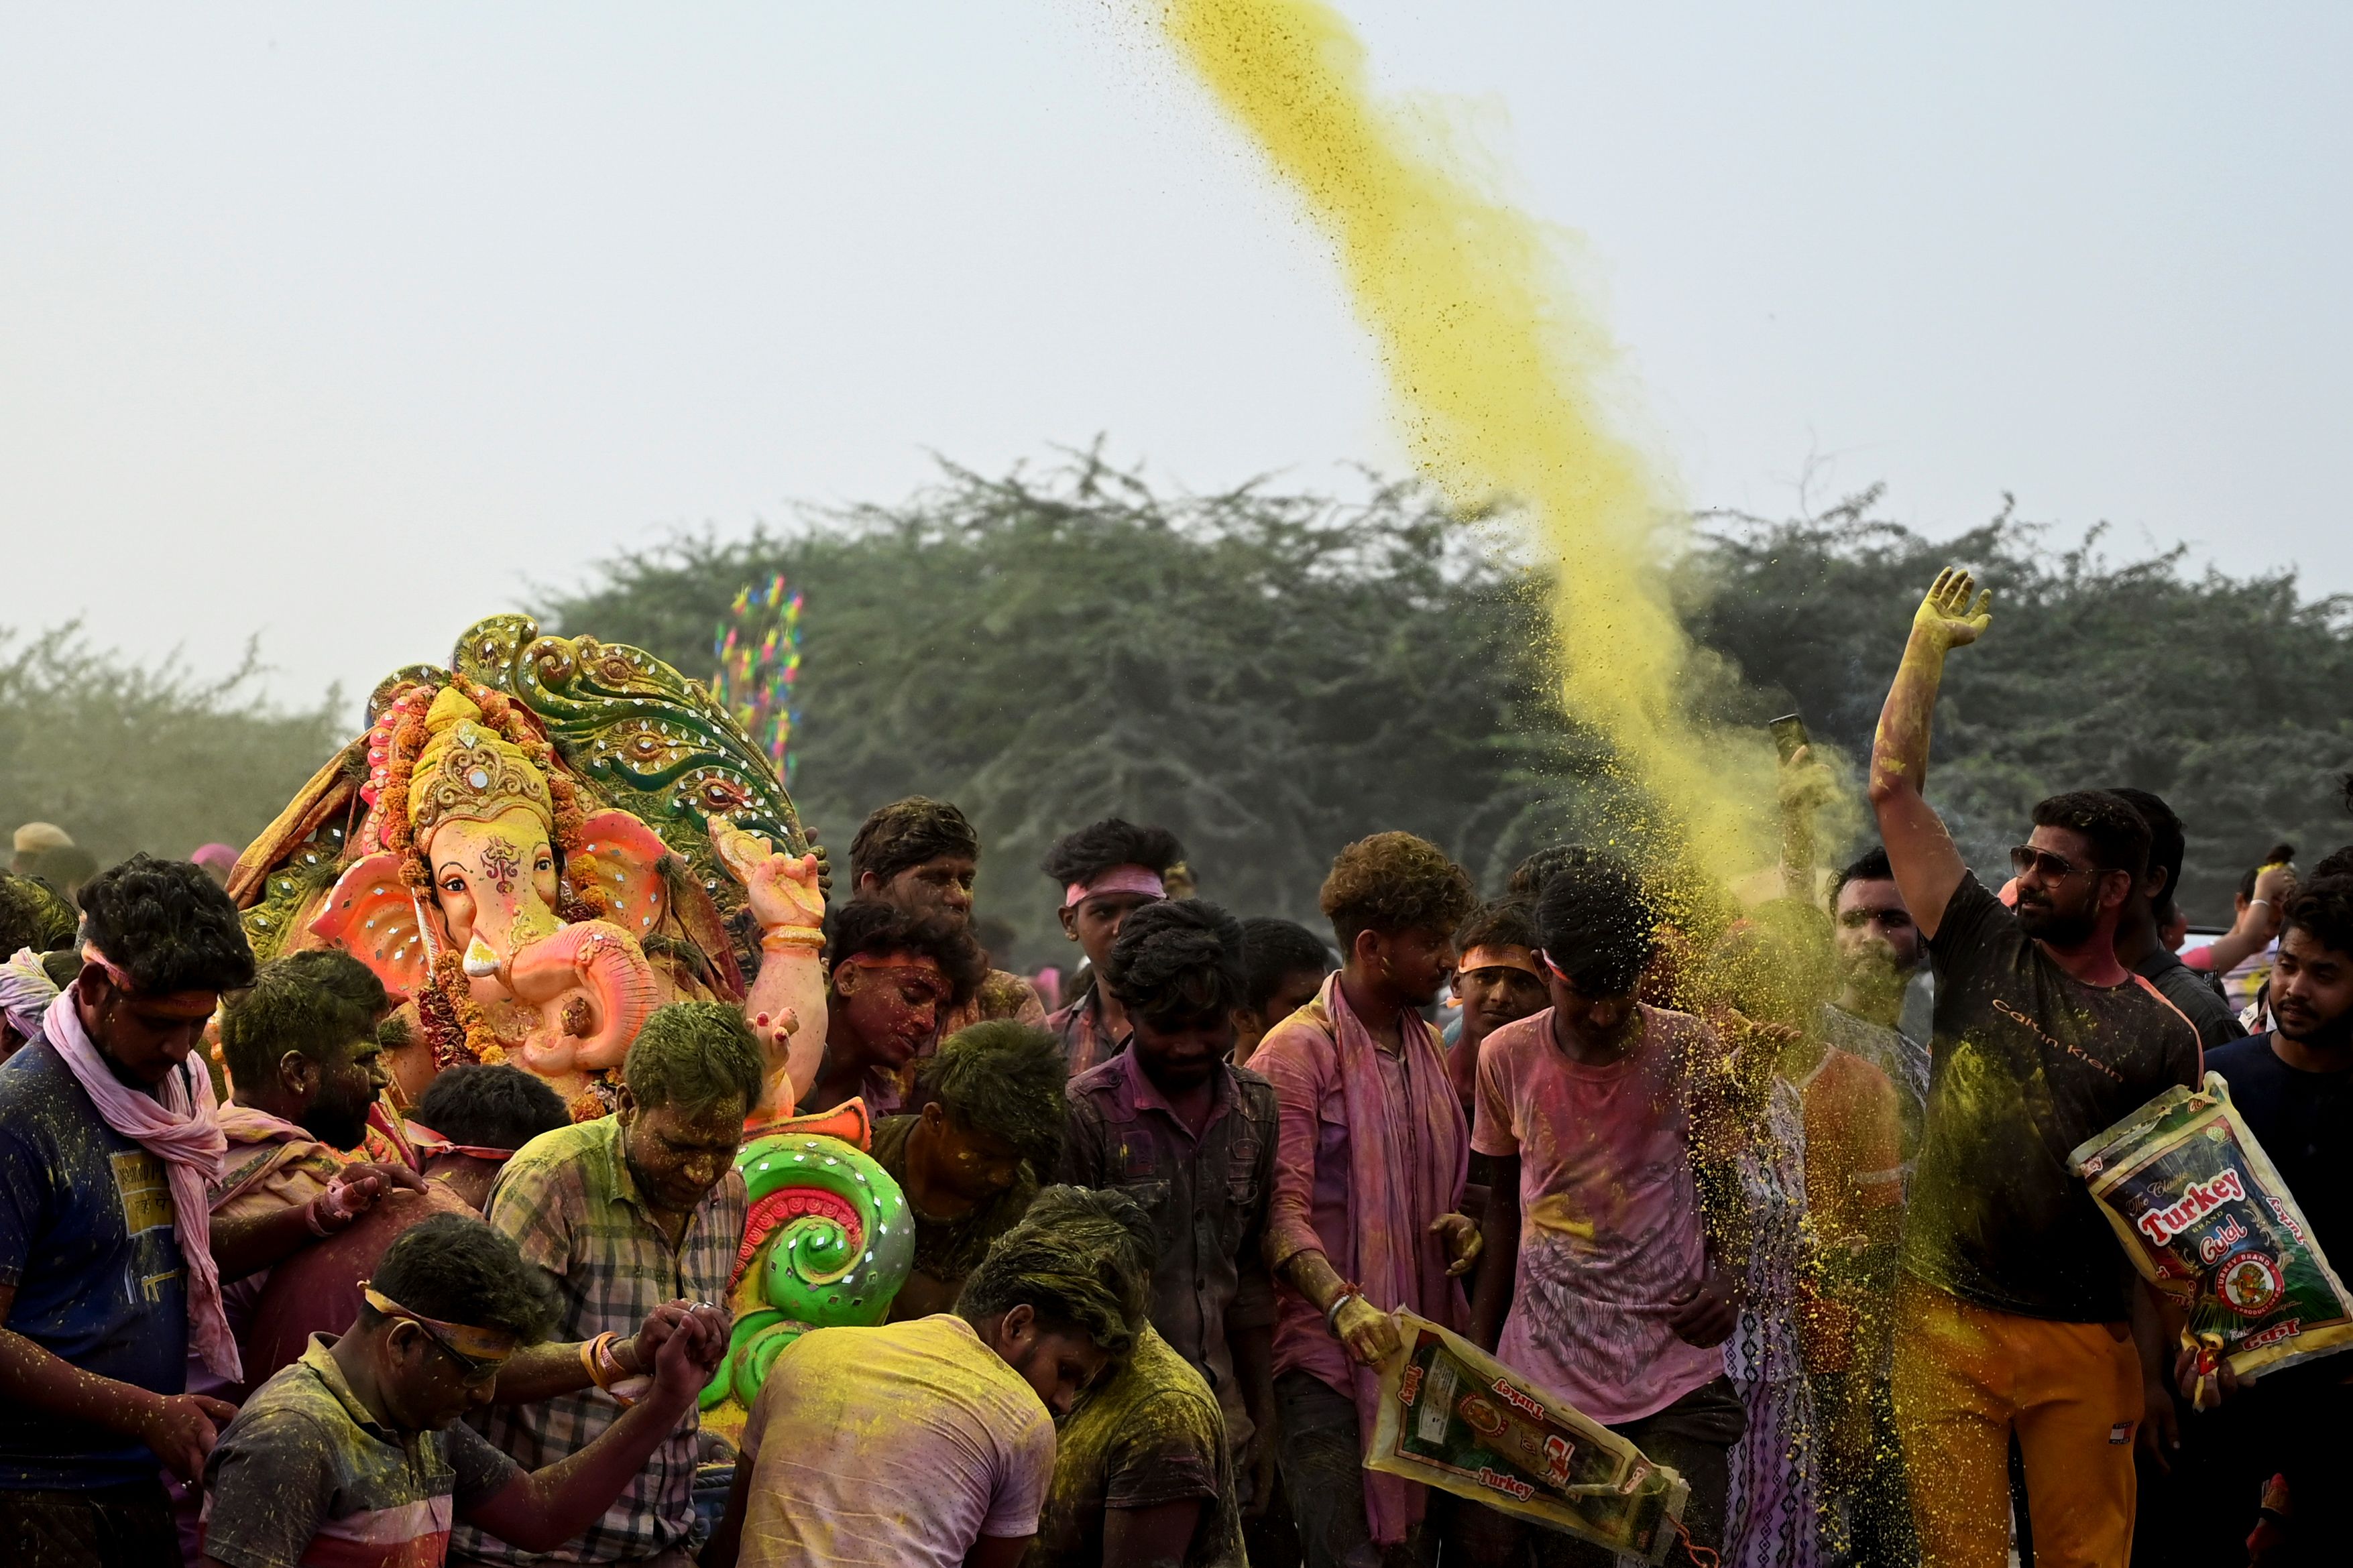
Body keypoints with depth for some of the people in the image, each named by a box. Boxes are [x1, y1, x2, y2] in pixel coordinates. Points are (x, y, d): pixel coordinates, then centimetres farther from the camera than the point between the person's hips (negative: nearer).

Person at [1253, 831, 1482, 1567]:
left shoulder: (1425, 1048, 17)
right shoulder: (1297, 1050, -8)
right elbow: (1282, 1208, -15)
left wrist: (1456, 1226, 4)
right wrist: (1343, 1304, -30)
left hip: (1422, 1342, 7)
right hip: (1325, 1348, -7)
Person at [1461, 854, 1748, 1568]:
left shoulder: (1687, 1048, -4)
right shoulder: (1507, 1058, 0)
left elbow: (1722, 1187, 7)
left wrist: (1725, 1281, -12)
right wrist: (1476, 1348, 8)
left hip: (1674, 1364, -1)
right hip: (1548, 1365, 1)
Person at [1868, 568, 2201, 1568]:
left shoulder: (2161, 1037, 3)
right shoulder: (1985, 950, 5)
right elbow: (1894, 789, 4)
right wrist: (1928, 644, 6)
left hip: (2086, 1339, -1)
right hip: (1949, 1324, 1)